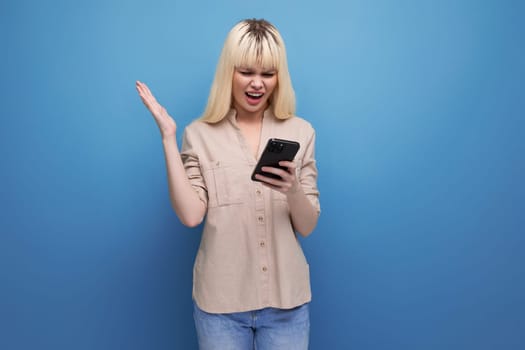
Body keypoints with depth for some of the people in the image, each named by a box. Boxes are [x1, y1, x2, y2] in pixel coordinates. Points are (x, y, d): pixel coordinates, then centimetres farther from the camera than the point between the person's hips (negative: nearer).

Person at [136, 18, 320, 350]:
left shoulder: (301, 132, 0)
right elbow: (191, 215, -13)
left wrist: (293, 189, -23)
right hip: (221, 301, -1)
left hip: (286, 300, 1)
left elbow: (307, 226, -2)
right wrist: (168, 136, -13)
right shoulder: (200, 135, -3)